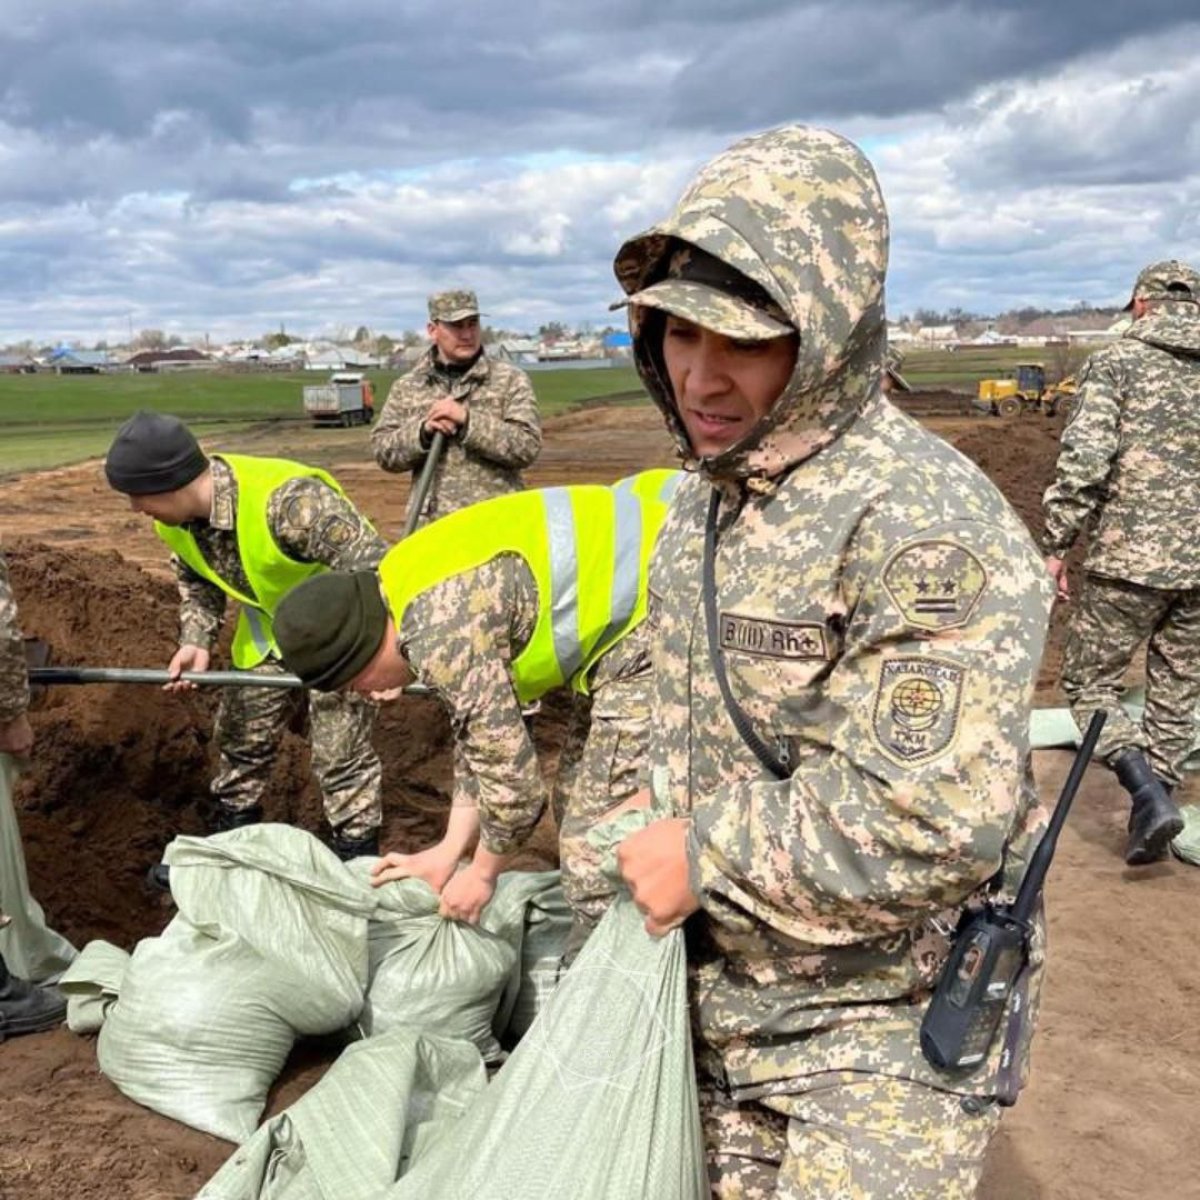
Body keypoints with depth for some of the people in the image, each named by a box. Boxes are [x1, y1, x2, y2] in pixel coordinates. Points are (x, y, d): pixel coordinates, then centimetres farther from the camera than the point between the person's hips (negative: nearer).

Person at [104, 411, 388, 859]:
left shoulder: (287, 501, -39)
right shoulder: (175, 518, -13)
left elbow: (372, 566, -36)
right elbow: (195, 579, 5)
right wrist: (196, 640, -12)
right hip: (267, 629, 7)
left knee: (340, 759, -2)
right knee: (241, 744, 17)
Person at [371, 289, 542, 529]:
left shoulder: (511, 380, 4)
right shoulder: (406, 388, 12)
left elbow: (528, 446, -7)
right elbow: (382, 450, 7)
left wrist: (467, 419, -15)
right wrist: (422, 431, -12)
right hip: (430, 526, 2)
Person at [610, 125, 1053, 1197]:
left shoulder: (928, 524, -25)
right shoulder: (702, 501, 4)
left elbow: (929, 823, -31)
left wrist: (704, 861, -20)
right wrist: (627, 856, 10)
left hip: (884, 1021, -8)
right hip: (719, 990, 8)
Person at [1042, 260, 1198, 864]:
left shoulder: (1116, 361, -4)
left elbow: (1083, 458, -14)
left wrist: (1056, 544, -7)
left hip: (1131, 559, -5)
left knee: (1089, 683, 7)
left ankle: (1150, 793, -9)